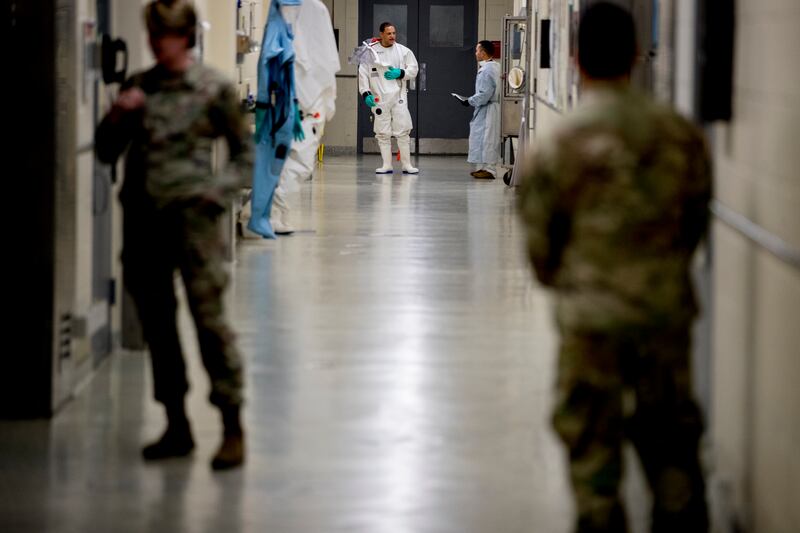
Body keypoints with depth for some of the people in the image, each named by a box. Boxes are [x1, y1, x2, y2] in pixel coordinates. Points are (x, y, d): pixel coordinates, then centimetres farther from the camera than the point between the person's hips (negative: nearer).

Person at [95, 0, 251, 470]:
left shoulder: (214, 89, 1)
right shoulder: (137, 88, 12)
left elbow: (246, 155, 6)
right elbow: (107, 152, 16)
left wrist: (217, 190, -9)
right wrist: (117, 117, -3)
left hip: (190, 214, -5)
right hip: (143, 216, 5)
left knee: (209, 318, -11)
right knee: (157, 323, 9)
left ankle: (233, 427, -6)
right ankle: (177, 426, 18)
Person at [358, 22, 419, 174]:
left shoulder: (403, 51, 4)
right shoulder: (371, 51, 0)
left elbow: (413, 69, 9)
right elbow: (363, 73, 1)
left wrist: (400, 73, -9)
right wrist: (365, 93, -8)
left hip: (399, 96, 0)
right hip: (379, 97, 0)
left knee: (403, 130, -2)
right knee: (383, 133, 4)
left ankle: (406, 164, 5)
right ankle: (386, 165, 11)